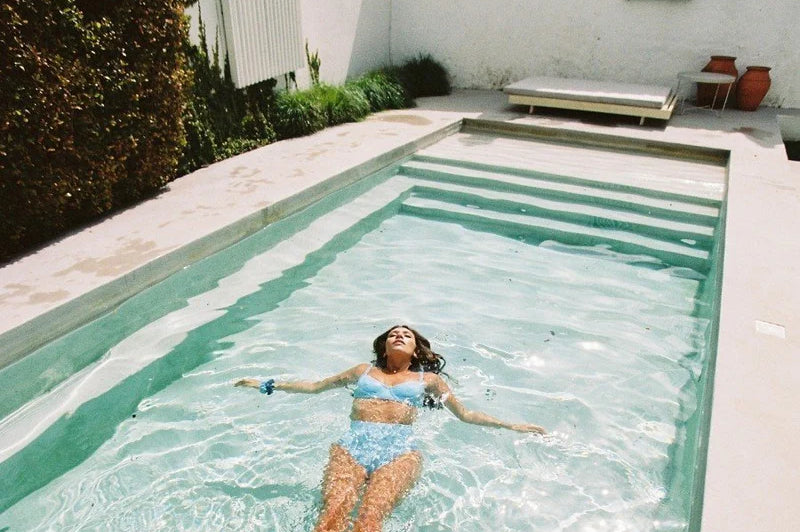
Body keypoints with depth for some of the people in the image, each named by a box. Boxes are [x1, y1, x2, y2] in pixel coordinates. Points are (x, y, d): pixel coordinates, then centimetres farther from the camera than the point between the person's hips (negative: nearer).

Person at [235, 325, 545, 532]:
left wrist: (510, 425, 21)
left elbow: (465, 414, 29)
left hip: (399, 448, -1)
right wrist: (269, 385, 34)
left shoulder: (427, 378, 28)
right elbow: (315, 386, 36)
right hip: (352, 443, 2)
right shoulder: (364, 371, 31)